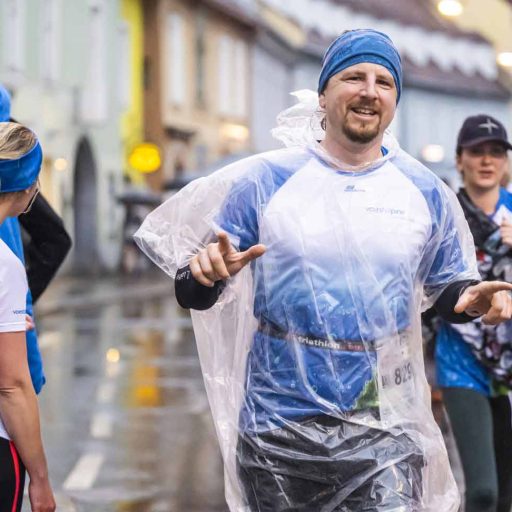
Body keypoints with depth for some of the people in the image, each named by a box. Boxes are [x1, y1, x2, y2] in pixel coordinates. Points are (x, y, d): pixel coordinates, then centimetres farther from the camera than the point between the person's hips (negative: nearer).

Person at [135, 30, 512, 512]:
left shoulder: (426, 193, 4)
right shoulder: (264, 181, -2)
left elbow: (448, 287, 15)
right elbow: (194, 294, 0)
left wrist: (471, 298, -8)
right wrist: (205, 275, -24)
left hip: (384, 430, 1)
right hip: (277, 425, 0)